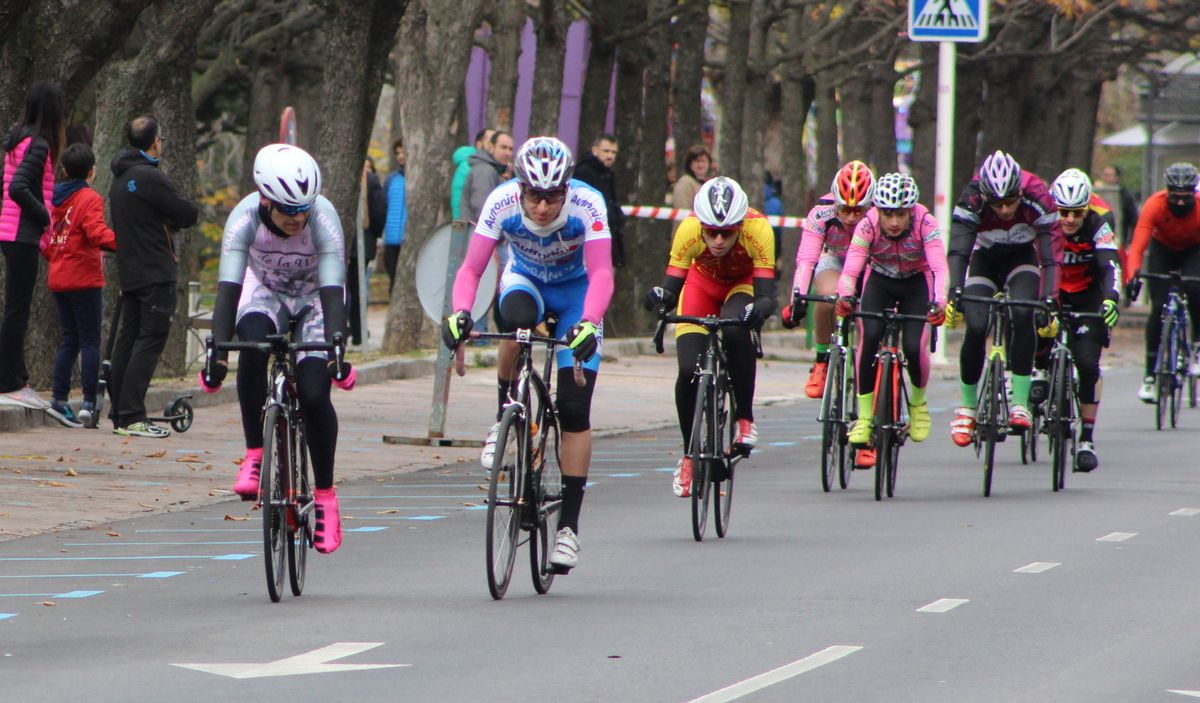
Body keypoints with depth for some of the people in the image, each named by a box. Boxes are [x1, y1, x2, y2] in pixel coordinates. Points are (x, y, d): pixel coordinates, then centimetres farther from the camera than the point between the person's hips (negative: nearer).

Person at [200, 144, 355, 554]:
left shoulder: (323, 217, -32)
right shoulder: (246, 217, -30)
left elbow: (332, 290, -37)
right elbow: (229, 287, -34)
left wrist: (336, 347, -50)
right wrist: (216, 352, -45)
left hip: (314, 300, -1)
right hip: (265, 294, 1)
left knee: (314, 395, -18)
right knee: (253, 347, -34)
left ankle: (325, 494, 2)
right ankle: (255, 454, -18)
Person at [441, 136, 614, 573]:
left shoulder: (587, 204, -31)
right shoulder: (503, 202, -28)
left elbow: (601, 274, -38)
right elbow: (471, 269, -28)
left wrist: (588, 323, -56)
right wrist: (460, 313, -48)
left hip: (575, 290, -1)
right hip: (525, 280, 1)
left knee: (574, 409, -11)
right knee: (518, 318, -38)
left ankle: (569, 524, -3)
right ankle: (505, 416, -13)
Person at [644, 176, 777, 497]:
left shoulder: (758, 229, -36)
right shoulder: (689, 229, -33)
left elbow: (766, 295, -38)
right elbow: (672, 284, -31)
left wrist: (758, 309, -59)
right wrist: (660, 296, -53)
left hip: (743, 285, -1)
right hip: (703, 284, 1)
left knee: (735, 331, -35)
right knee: (689, 371, -16)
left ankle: (745, 419, -16)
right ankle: (689, 455, 5)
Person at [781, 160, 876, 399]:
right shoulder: (821, 213, -33)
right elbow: (806, 259, -39)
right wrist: (798, 299, -51)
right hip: (833, 260, -1)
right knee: (829, 295, -33)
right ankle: (822, 361, -15)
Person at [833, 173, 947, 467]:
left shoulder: (925, 223, -30)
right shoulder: (867, 225, -28)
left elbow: (940, 268, -40)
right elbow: (850, 270, -36)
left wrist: (939, 302, -59)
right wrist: (845, 296, -57)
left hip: (917, 283, 0)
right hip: (879, 281, 0)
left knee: (915, 348, -20)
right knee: (869, 336, -26)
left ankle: (918, 402, 12)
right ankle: (864, 417, -17)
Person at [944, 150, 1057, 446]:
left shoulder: (1037, 197, -33)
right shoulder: (972, 199, -32)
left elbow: (1049, 257, -34)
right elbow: (958, 250, -37)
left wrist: (1048, 300, -46)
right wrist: (954, 293, -52)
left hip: (1022, 258, 0)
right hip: (985, 258, 0)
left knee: (1023, 314, -28)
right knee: (976, 327, -20)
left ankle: (1020, 403, -22)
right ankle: (968, 406, 1)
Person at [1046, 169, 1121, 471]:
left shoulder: (1098, 222, -27)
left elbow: (1110, 265, -36)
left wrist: (1110, 299, -53)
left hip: (1087, 295, -1)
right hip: (1053, 292, 1)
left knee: (1087, 364, -14)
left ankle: (1087, 441, -7)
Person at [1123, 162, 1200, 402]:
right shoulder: (1154, 205, -32)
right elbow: (1138, 245, -39)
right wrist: (1132, 274, -57)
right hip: (1163, 249, 0)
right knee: (1158, 309, -14)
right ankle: (1151, 375, -4)